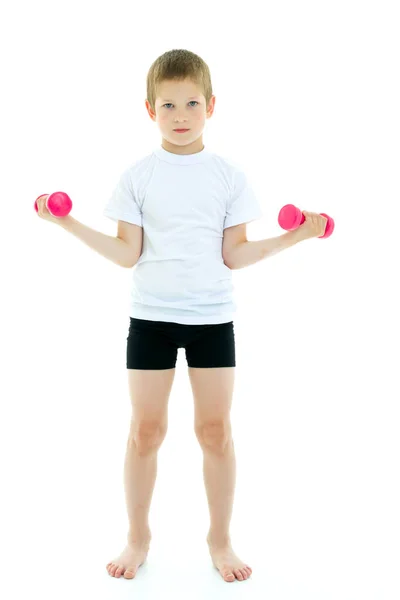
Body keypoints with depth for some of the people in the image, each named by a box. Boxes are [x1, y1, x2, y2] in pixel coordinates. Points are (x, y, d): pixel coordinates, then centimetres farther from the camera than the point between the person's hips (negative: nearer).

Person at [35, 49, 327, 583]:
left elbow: (233, 255, 0)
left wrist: (292, 237, -9)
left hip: (213, 317, 0)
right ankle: (138, 538, 24)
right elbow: (127, 254, -2)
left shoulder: (229, 176, 1)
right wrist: (70, 225, -10)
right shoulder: (138, 176, 0)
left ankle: (220, 539, 23)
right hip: (151, 316, 0)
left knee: (215, 429, 6)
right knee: (146, 429, 6)